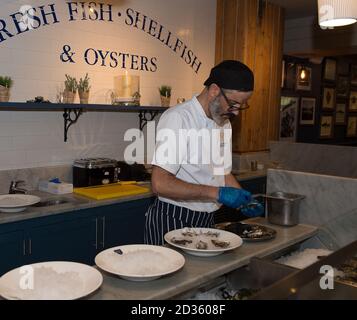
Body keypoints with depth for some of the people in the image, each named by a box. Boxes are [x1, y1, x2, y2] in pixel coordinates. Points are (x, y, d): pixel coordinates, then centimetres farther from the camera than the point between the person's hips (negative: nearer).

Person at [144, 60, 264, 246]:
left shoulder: (224, 123, 8)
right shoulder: (177, 118, -18)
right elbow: (160, 184, -25)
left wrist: (243, 199, 2)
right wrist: (217, 193, -26)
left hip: (206, 221, 8)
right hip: (172, 222, -7)